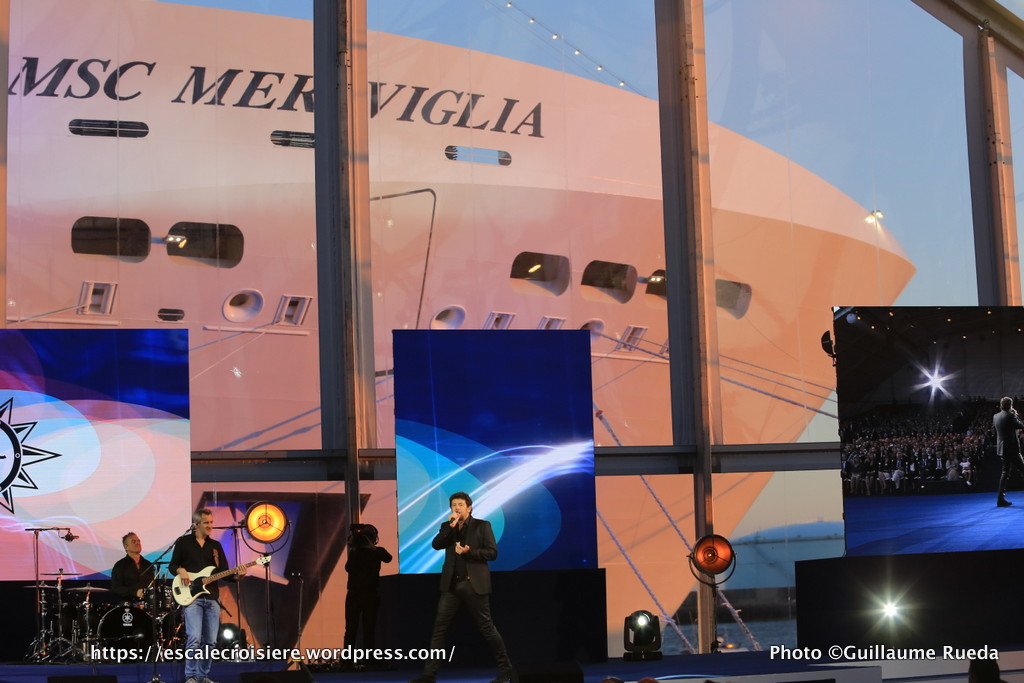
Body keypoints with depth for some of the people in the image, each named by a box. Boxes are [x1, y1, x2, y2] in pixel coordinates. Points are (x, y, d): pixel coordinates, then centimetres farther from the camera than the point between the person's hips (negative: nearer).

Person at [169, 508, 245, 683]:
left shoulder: (216, 546, 14)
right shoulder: (183, 542, 4)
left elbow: (224, 572, 11)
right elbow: (173, 565, 7)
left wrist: (236, 575, -9)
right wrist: (181, 571, -15)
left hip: (212, 598, 5)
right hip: (191, 597, -4)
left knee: (210, 641, 4)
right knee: (194, 639, -16)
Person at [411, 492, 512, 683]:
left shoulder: (482, 525, 2)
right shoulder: (447, 526, 14)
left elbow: (492, 552, -5)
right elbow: (436, 545, -3)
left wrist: (468, 552, -16)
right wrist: (451, 526, -11)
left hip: (474, 584, -4)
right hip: (451, 585, 4)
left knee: (486, 627, 1)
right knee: (439, 628, -3)